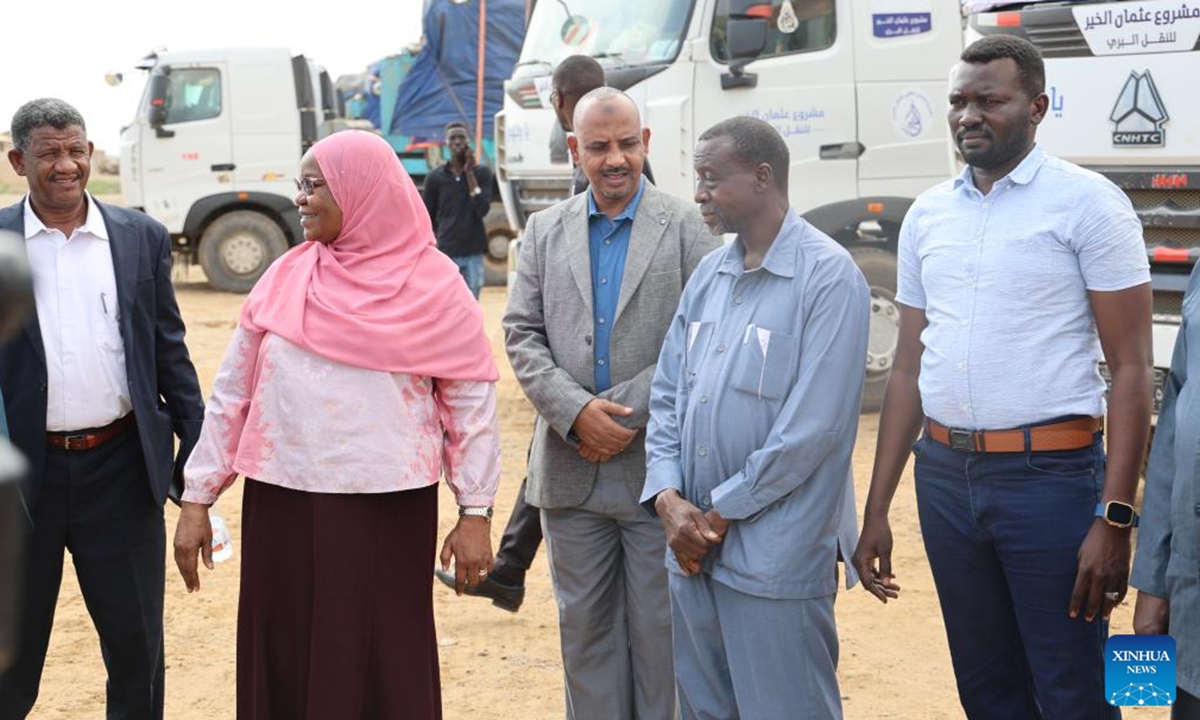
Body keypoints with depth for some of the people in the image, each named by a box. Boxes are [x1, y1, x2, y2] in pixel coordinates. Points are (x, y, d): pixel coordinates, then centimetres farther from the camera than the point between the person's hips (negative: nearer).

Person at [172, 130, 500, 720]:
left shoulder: (431, 283, -3)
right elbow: (232, 393, 8)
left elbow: (472, 400, -2)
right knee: (285, 662, 8)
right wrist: (197, 498, 6)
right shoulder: (285, 278, 5)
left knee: (384, 665, 4)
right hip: (283, 505, 3)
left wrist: (475, 512, -5)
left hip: (388, 510, -3)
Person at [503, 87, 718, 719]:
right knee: (584, 623, 11)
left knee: (659, 627, 5)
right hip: (571, 469, 3)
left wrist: (628, 412, -14)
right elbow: (522, 334, 3)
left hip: (657, 470, -3)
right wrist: (576, 412, -12)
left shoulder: (687, 227, -2)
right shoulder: (545, 230, 9)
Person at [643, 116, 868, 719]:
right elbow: (667, 394, 12)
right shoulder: (708, 275, 11)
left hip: (776, 557, -7)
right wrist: (667, 498, -4)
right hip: (692, 549, 7)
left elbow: (814, 426, -17)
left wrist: (722, 512, -12)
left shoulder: (828, 276, -11)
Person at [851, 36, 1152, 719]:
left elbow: (1132, 370, -8)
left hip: (1050, 475, -5)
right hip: (944, 476, 5)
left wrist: (1115, 520, -16)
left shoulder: (1087, 202, -6)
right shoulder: (928, 214, 10)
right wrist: (877, 510, 11)